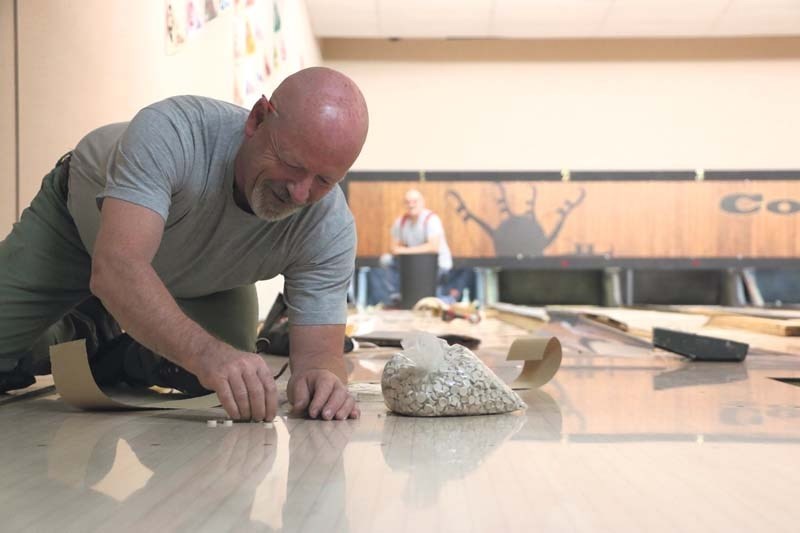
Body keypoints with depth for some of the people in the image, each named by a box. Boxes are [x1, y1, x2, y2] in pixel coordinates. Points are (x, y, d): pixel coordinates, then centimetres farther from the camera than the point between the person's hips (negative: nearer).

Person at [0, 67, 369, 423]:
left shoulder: (330, 229, -31)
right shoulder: (168, 132, -42)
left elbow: (318, 352, -32)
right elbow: (116, 270, -52)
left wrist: (321, 375, -57)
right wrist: (207, 353, -67)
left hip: (200, 278, 3)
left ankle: (110, 356, 14)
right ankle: (72, 335, 21)